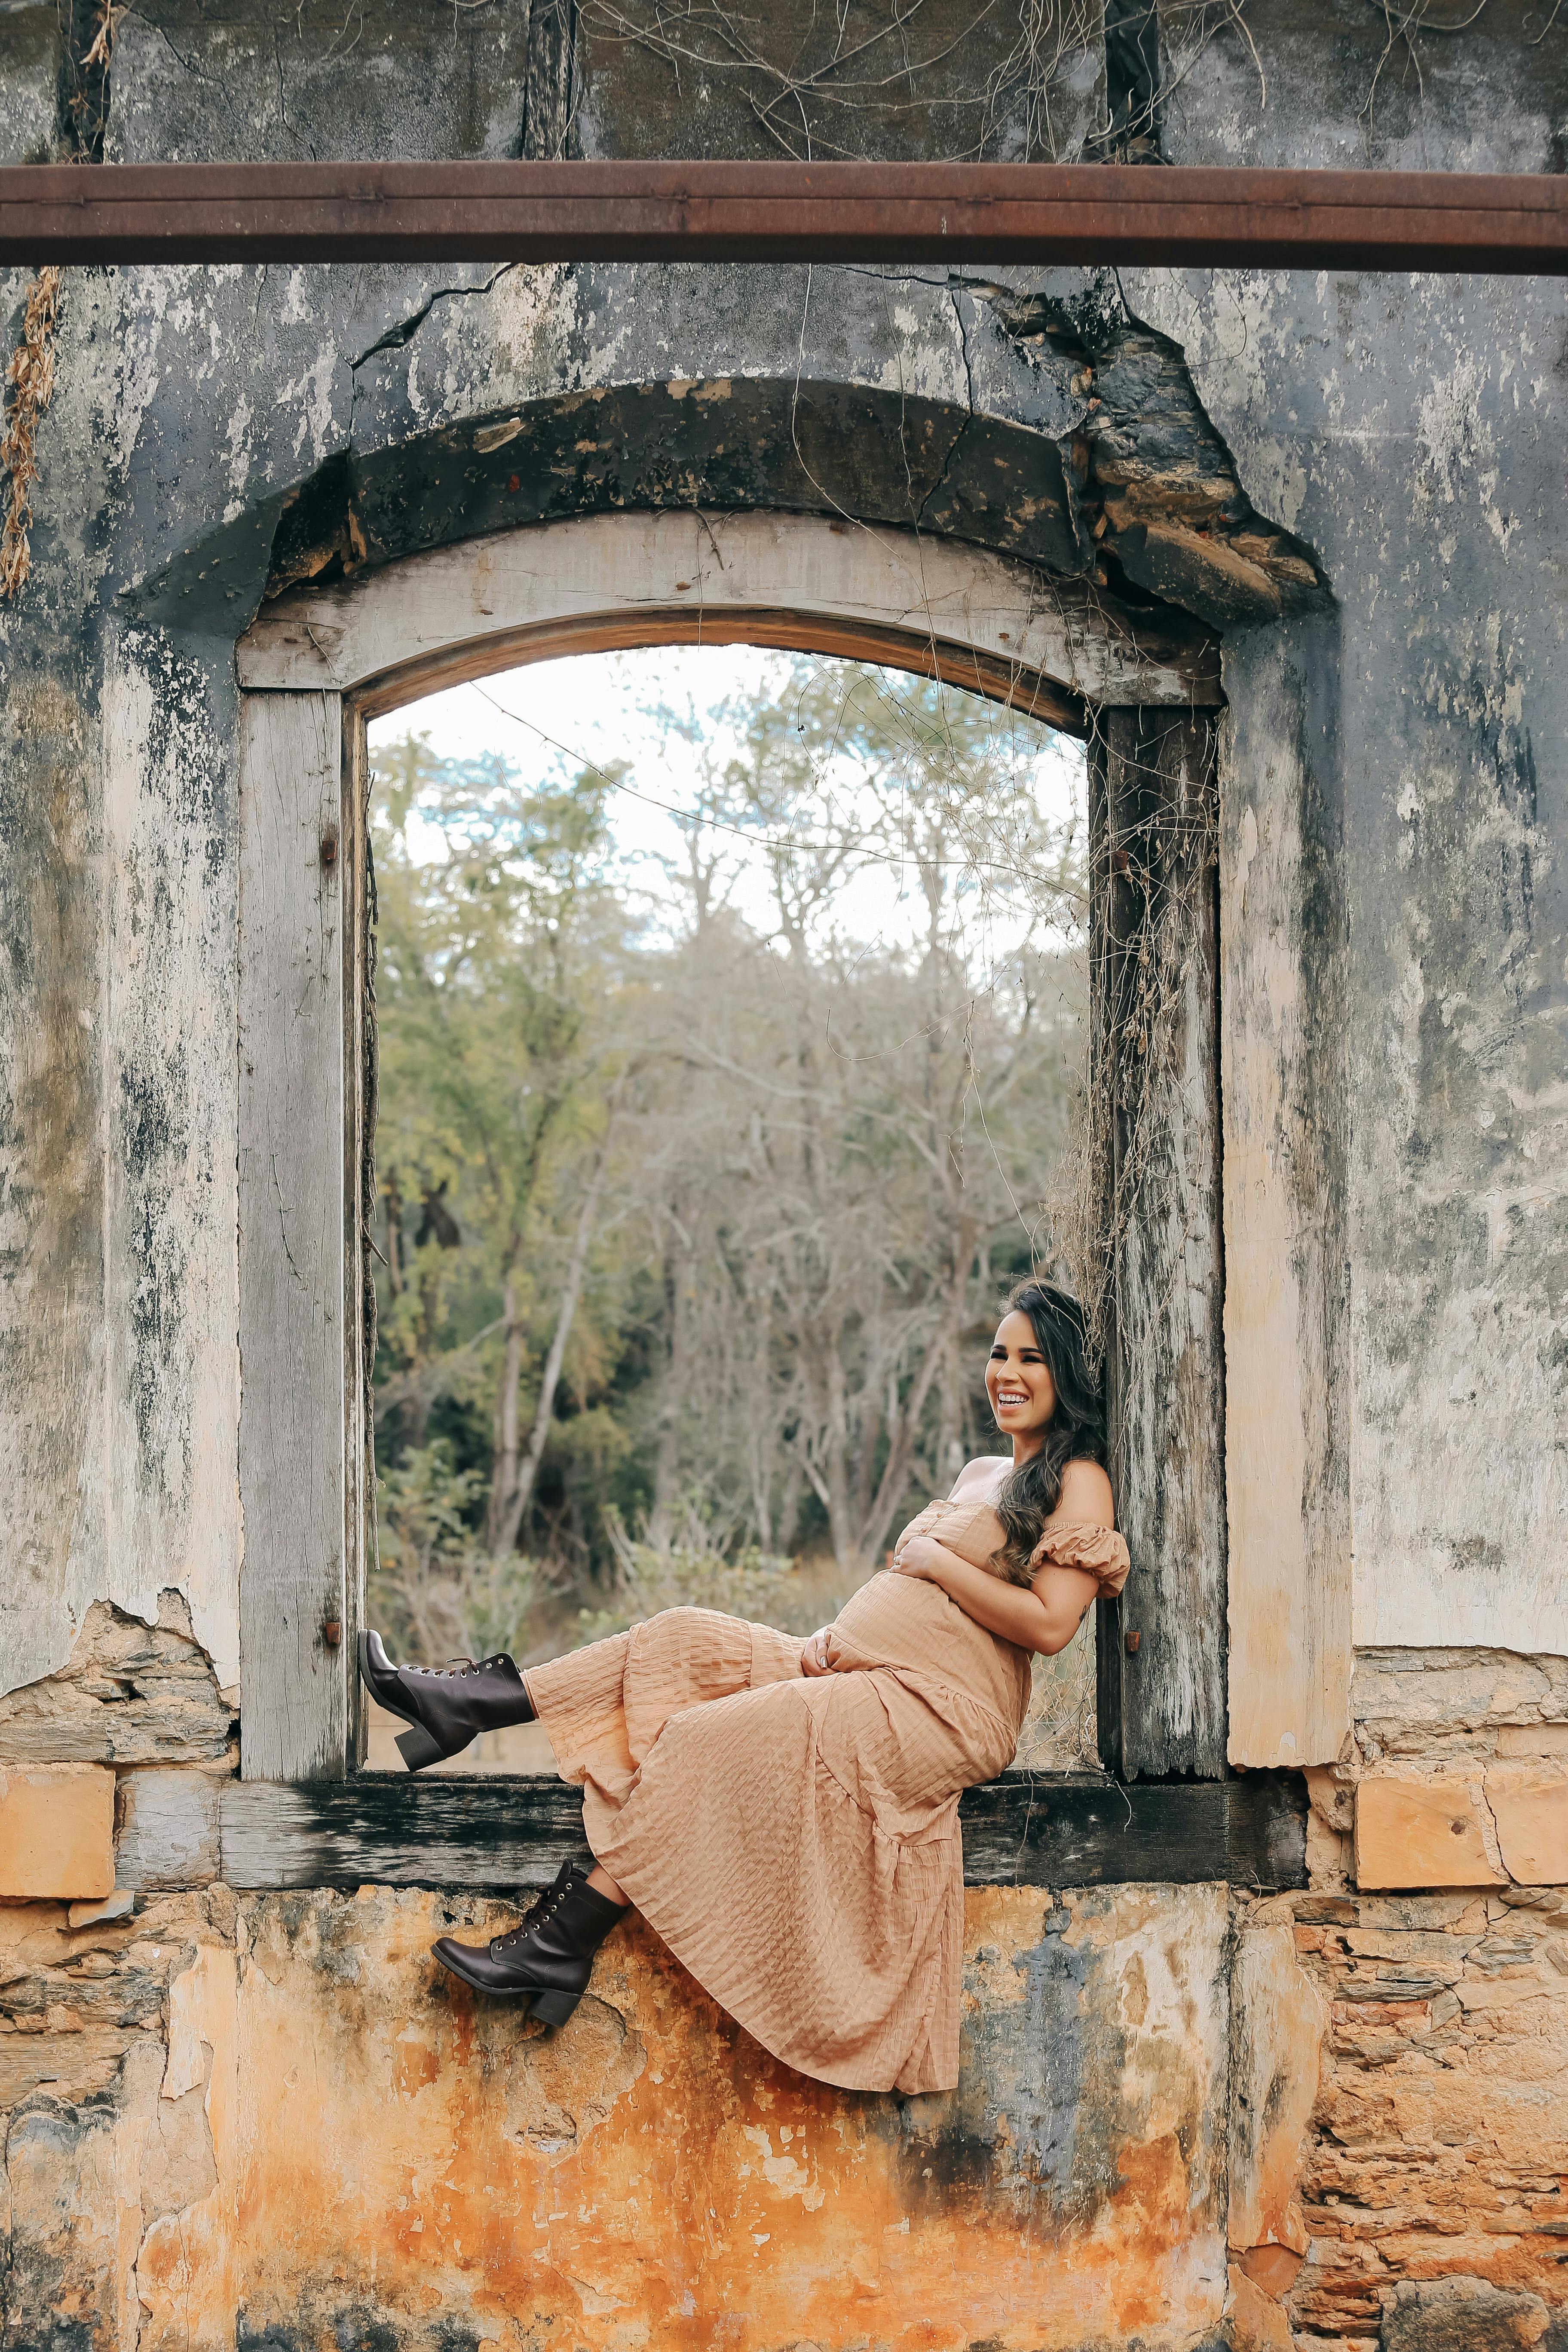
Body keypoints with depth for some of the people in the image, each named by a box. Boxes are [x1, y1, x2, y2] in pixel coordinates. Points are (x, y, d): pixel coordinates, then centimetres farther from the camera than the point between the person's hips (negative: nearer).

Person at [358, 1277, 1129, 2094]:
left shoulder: (1076, 1482, -2)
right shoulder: (983, 1474, 23)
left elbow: (1050, 1625, -15)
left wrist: (936, 1560, -8)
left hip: (938, 1711, -8)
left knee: (712, 1740, -23)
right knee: (684, 1644, -6)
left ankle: (563, 1942, -25)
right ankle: (460, 1703, -9)